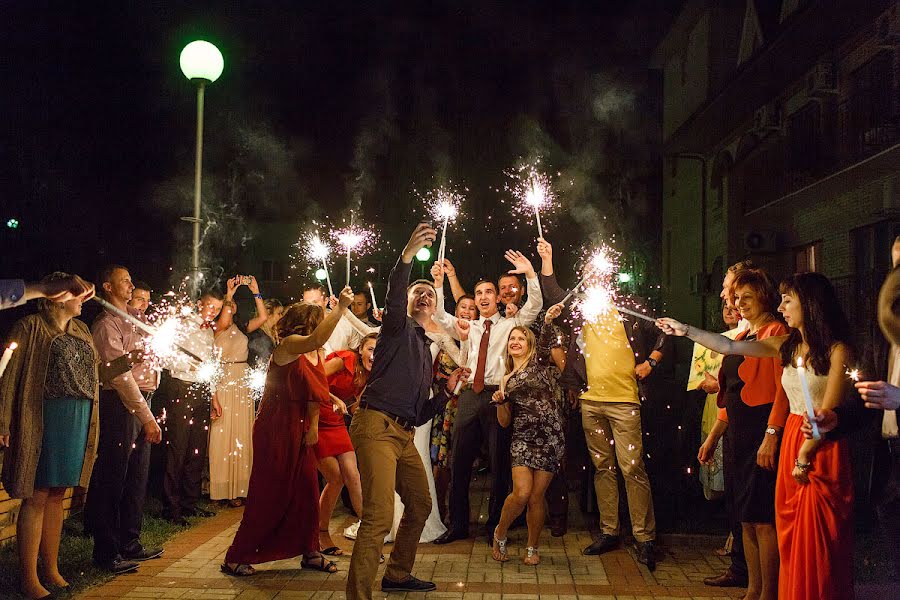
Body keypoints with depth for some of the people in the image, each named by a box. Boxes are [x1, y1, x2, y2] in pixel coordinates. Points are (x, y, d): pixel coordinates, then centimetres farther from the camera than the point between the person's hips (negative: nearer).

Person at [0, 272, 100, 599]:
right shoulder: (31, 327, -5)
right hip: (44, 421, -7)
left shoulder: (81, 330, 17)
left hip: (79, 421, 7)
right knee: (36, 496, -2)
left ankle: (51, 569, 22)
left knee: (57, 495, 13)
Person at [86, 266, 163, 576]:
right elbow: (121, 376, -15)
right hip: (119, 406, -8)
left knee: (137, 477, 13)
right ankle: (107, 552, 6)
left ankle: (130, 543, 23)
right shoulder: (106, 324, -9)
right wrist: (148, 418, -16)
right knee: (111, 479, -2)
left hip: (141, 403, 8)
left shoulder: (135, 318, 17)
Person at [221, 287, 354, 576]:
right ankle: (236, 558, 9)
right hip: (275, 429, -7)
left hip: (299, 431, 7)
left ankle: (310, 552, 19)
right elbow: (316, 339, -37)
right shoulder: (288, 345, -15)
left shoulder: (318, 355, 9)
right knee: (268, 493, -3)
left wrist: (313, 426, -6)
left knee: (307, 490, 6)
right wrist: (340, 308, -40)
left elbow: (316, 392, 6)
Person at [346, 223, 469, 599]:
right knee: (380, 516, -19)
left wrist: (447, 390, 10)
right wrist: (408, 254, -35)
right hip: (377, 426, -9)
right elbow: (393, 294, -21)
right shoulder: (398, 327, 6)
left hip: (404, 434, 9)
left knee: (420, 505, 20)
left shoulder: (425, 349, 26)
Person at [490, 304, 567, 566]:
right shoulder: (506, 380, 18)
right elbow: (505, 421, 16)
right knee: (521, 493, -14)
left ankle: (533, 548, 18)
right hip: (523, 438, 2)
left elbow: (546, 344, -14)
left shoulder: (539, 363, 10)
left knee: (537, 497, -2)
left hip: (551, 437, -2)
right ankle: (499, 535, 11)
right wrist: (500, 402, -4)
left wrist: (548, 322, -33)